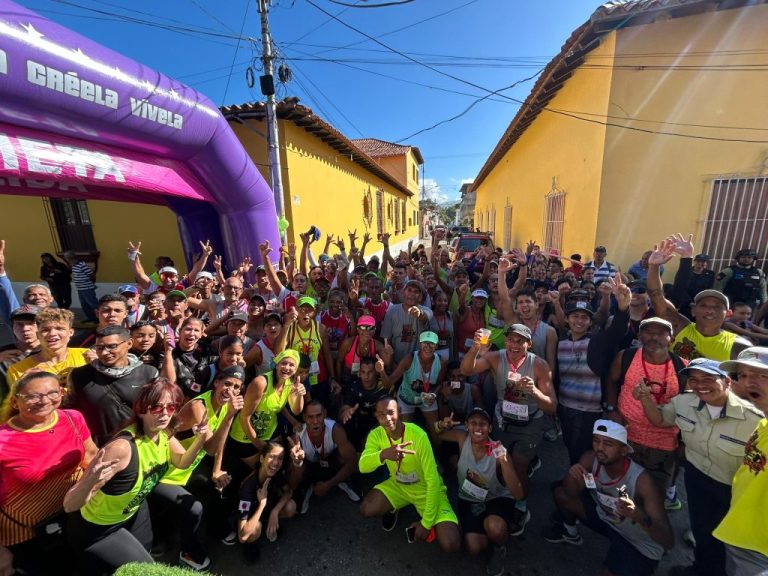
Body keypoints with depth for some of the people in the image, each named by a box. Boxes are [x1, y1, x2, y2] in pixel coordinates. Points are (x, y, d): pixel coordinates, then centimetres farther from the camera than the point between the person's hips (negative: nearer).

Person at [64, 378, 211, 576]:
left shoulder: (164, 434, -17)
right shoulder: (123, 447, -38)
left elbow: (182, 462, -2)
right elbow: (70, 504, -33)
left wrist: (200, 439, -20)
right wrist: (90, 481, -53)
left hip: (133, 511, 6)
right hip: (96, 528, -6)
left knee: (145, 553, 24)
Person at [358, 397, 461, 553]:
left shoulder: (418, 435, -32)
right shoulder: (376, 435, -17)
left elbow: (433, 480, -26)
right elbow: (363, 466, -29)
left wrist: (426, 524, -20)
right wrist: (383, 454, -51)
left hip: (427, 489, -3)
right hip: (397, 486, 4)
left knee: (451, 544, -21)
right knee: (366, 510, -21)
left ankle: (421, 522, 10)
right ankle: (391, 510, 13)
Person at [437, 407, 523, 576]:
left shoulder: (497, 450, -27)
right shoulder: (462, 438, -21)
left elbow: (518, 494, -32)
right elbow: (437, 434, -5)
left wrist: (503, 460, -47)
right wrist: (442, 425, -29)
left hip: (497, 499, -2)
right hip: (469, 500, 2)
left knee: (494, 528, -33)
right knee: (474, 548, -15)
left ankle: (500, 548, 4)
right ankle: (486, 530, 20)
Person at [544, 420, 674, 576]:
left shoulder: (642, 481, -33)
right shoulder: (590, 458, -21)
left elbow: (668, 541, -30)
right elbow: (571, 493, -14)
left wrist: (639, 516, -51)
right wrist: (571, 476, -37)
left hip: (639, 546, -4)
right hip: (605, 517, 5)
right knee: (560, 494, -7)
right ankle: (571, 533, 24)